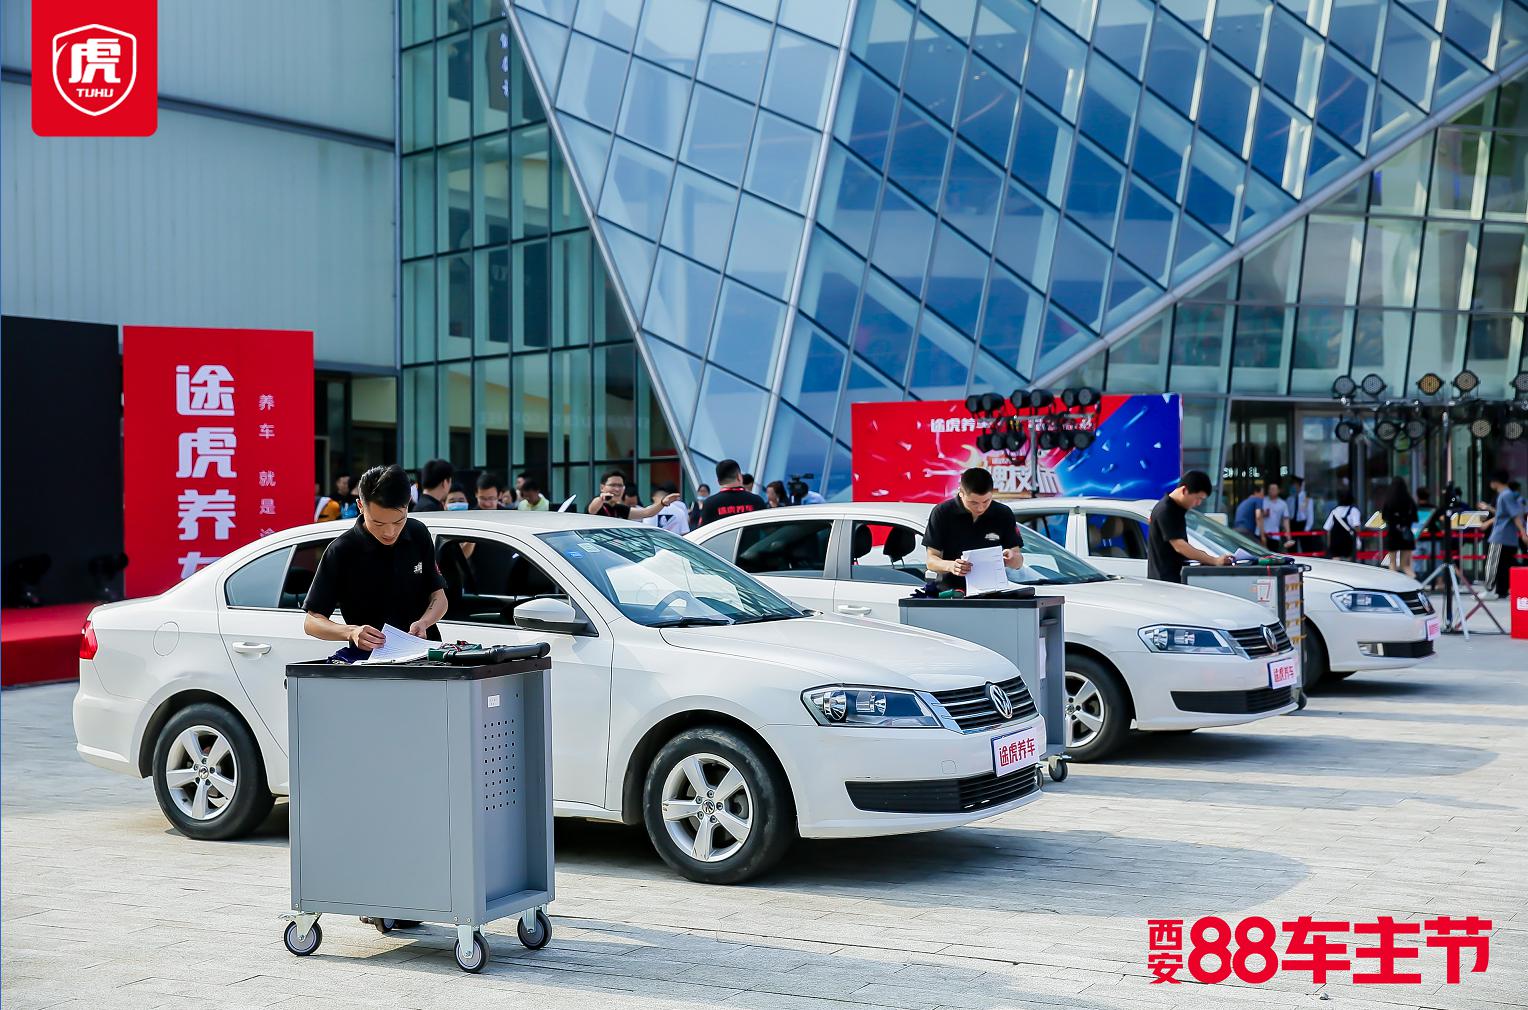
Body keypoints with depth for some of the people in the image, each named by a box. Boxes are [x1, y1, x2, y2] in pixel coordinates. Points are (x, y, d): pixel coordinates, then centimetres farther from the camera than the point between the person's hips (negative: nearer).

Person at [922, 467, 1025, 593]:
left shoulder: (1004, 514, 5)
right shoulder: (942, 513, 0)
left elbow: (1019, 562, 9)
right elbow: (931, 560, 0)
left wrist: (1011, 557, -15)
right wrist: (950, 566, -21)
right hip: (951, 589, -3)